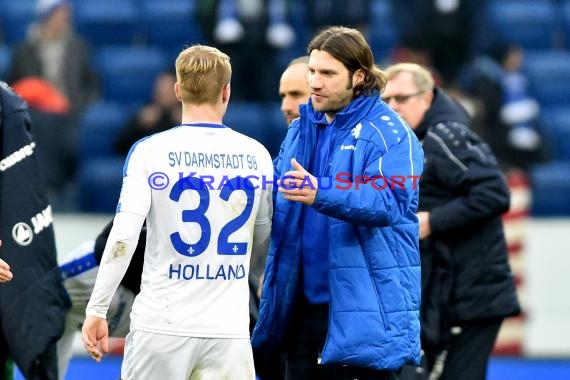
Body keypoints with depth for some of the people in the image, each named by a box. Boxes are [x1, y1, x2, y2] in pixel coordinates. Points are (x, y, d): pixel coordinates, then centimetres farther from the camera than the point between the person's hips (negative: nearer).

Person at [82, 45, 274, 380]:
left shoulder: (150, 151, -4)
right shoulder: (256, 156, 4)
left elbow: (123, 236, -12)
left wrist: (97, 309, -6)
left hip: (161, 326, -1)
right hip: (229, 329, 1)